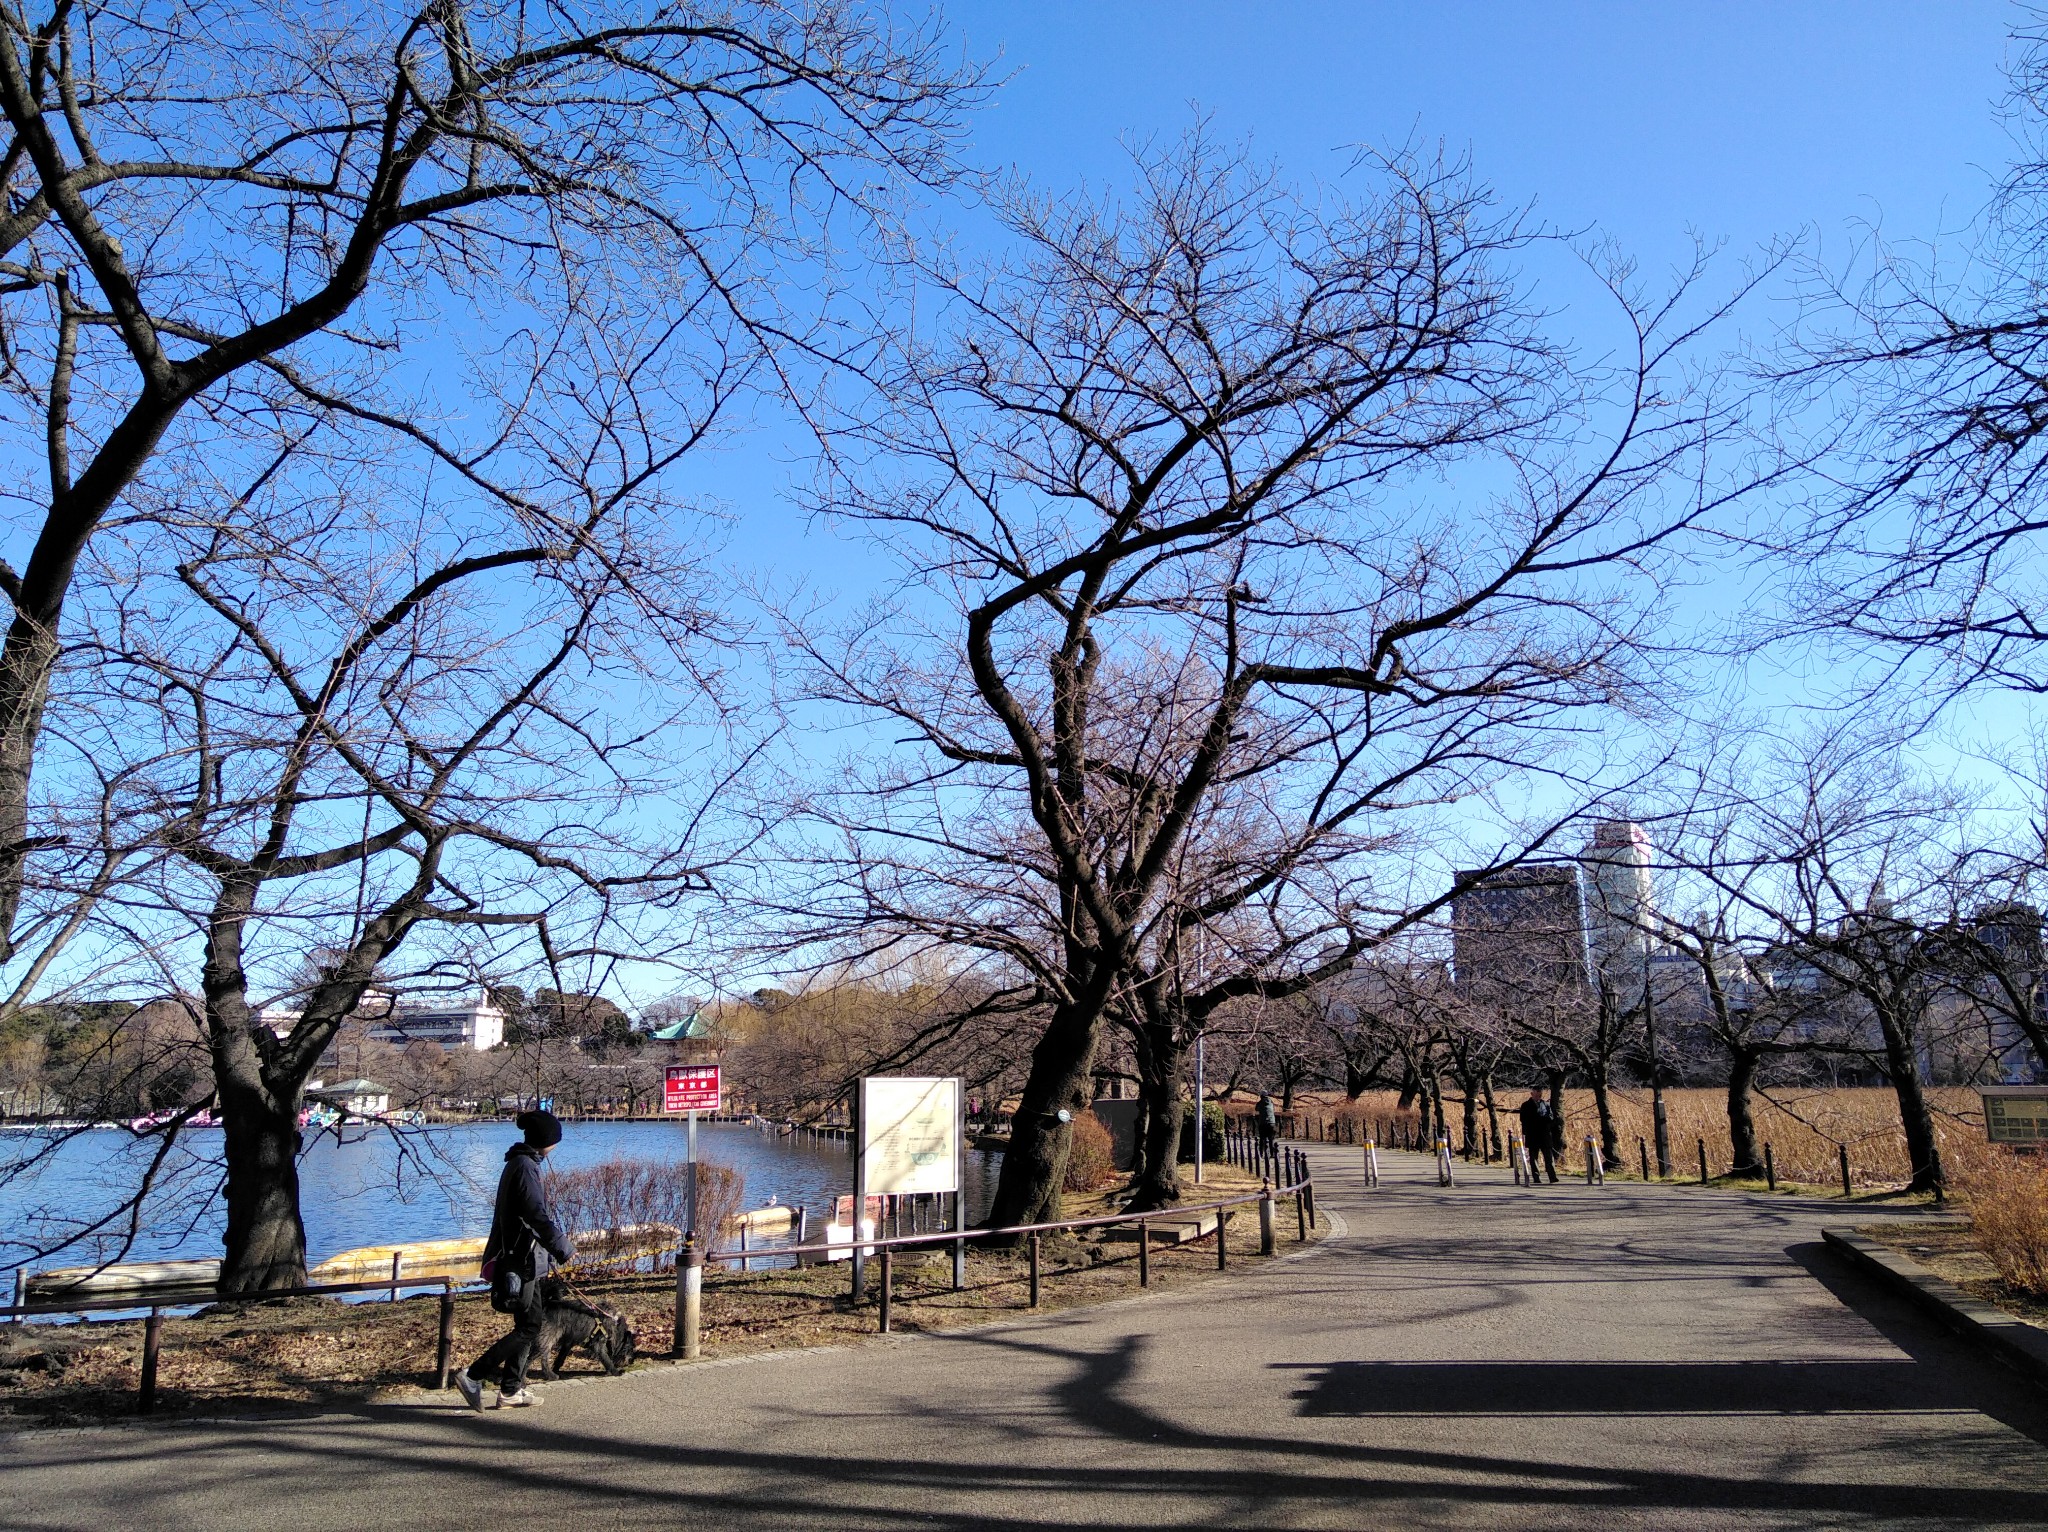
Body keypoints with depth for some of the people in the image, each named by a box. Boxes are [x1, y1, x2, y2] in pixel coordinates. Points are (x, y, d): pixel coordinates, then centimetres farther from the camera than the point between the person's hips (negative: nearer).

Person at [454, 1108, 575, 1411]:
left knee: (535, 1320, 13)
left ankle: (511, 1389, 18)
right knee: (527, 1326, -6)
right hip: (520, 1261, -10)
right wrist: (563, 1247, -15)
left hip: (521, 1259, 10)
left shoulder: (521, 1163, 14)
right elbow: (537, 1215, -23)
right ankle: (473, 1377, -4)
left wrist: (551, 1251, 28)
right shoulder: (526, 1167, -18)